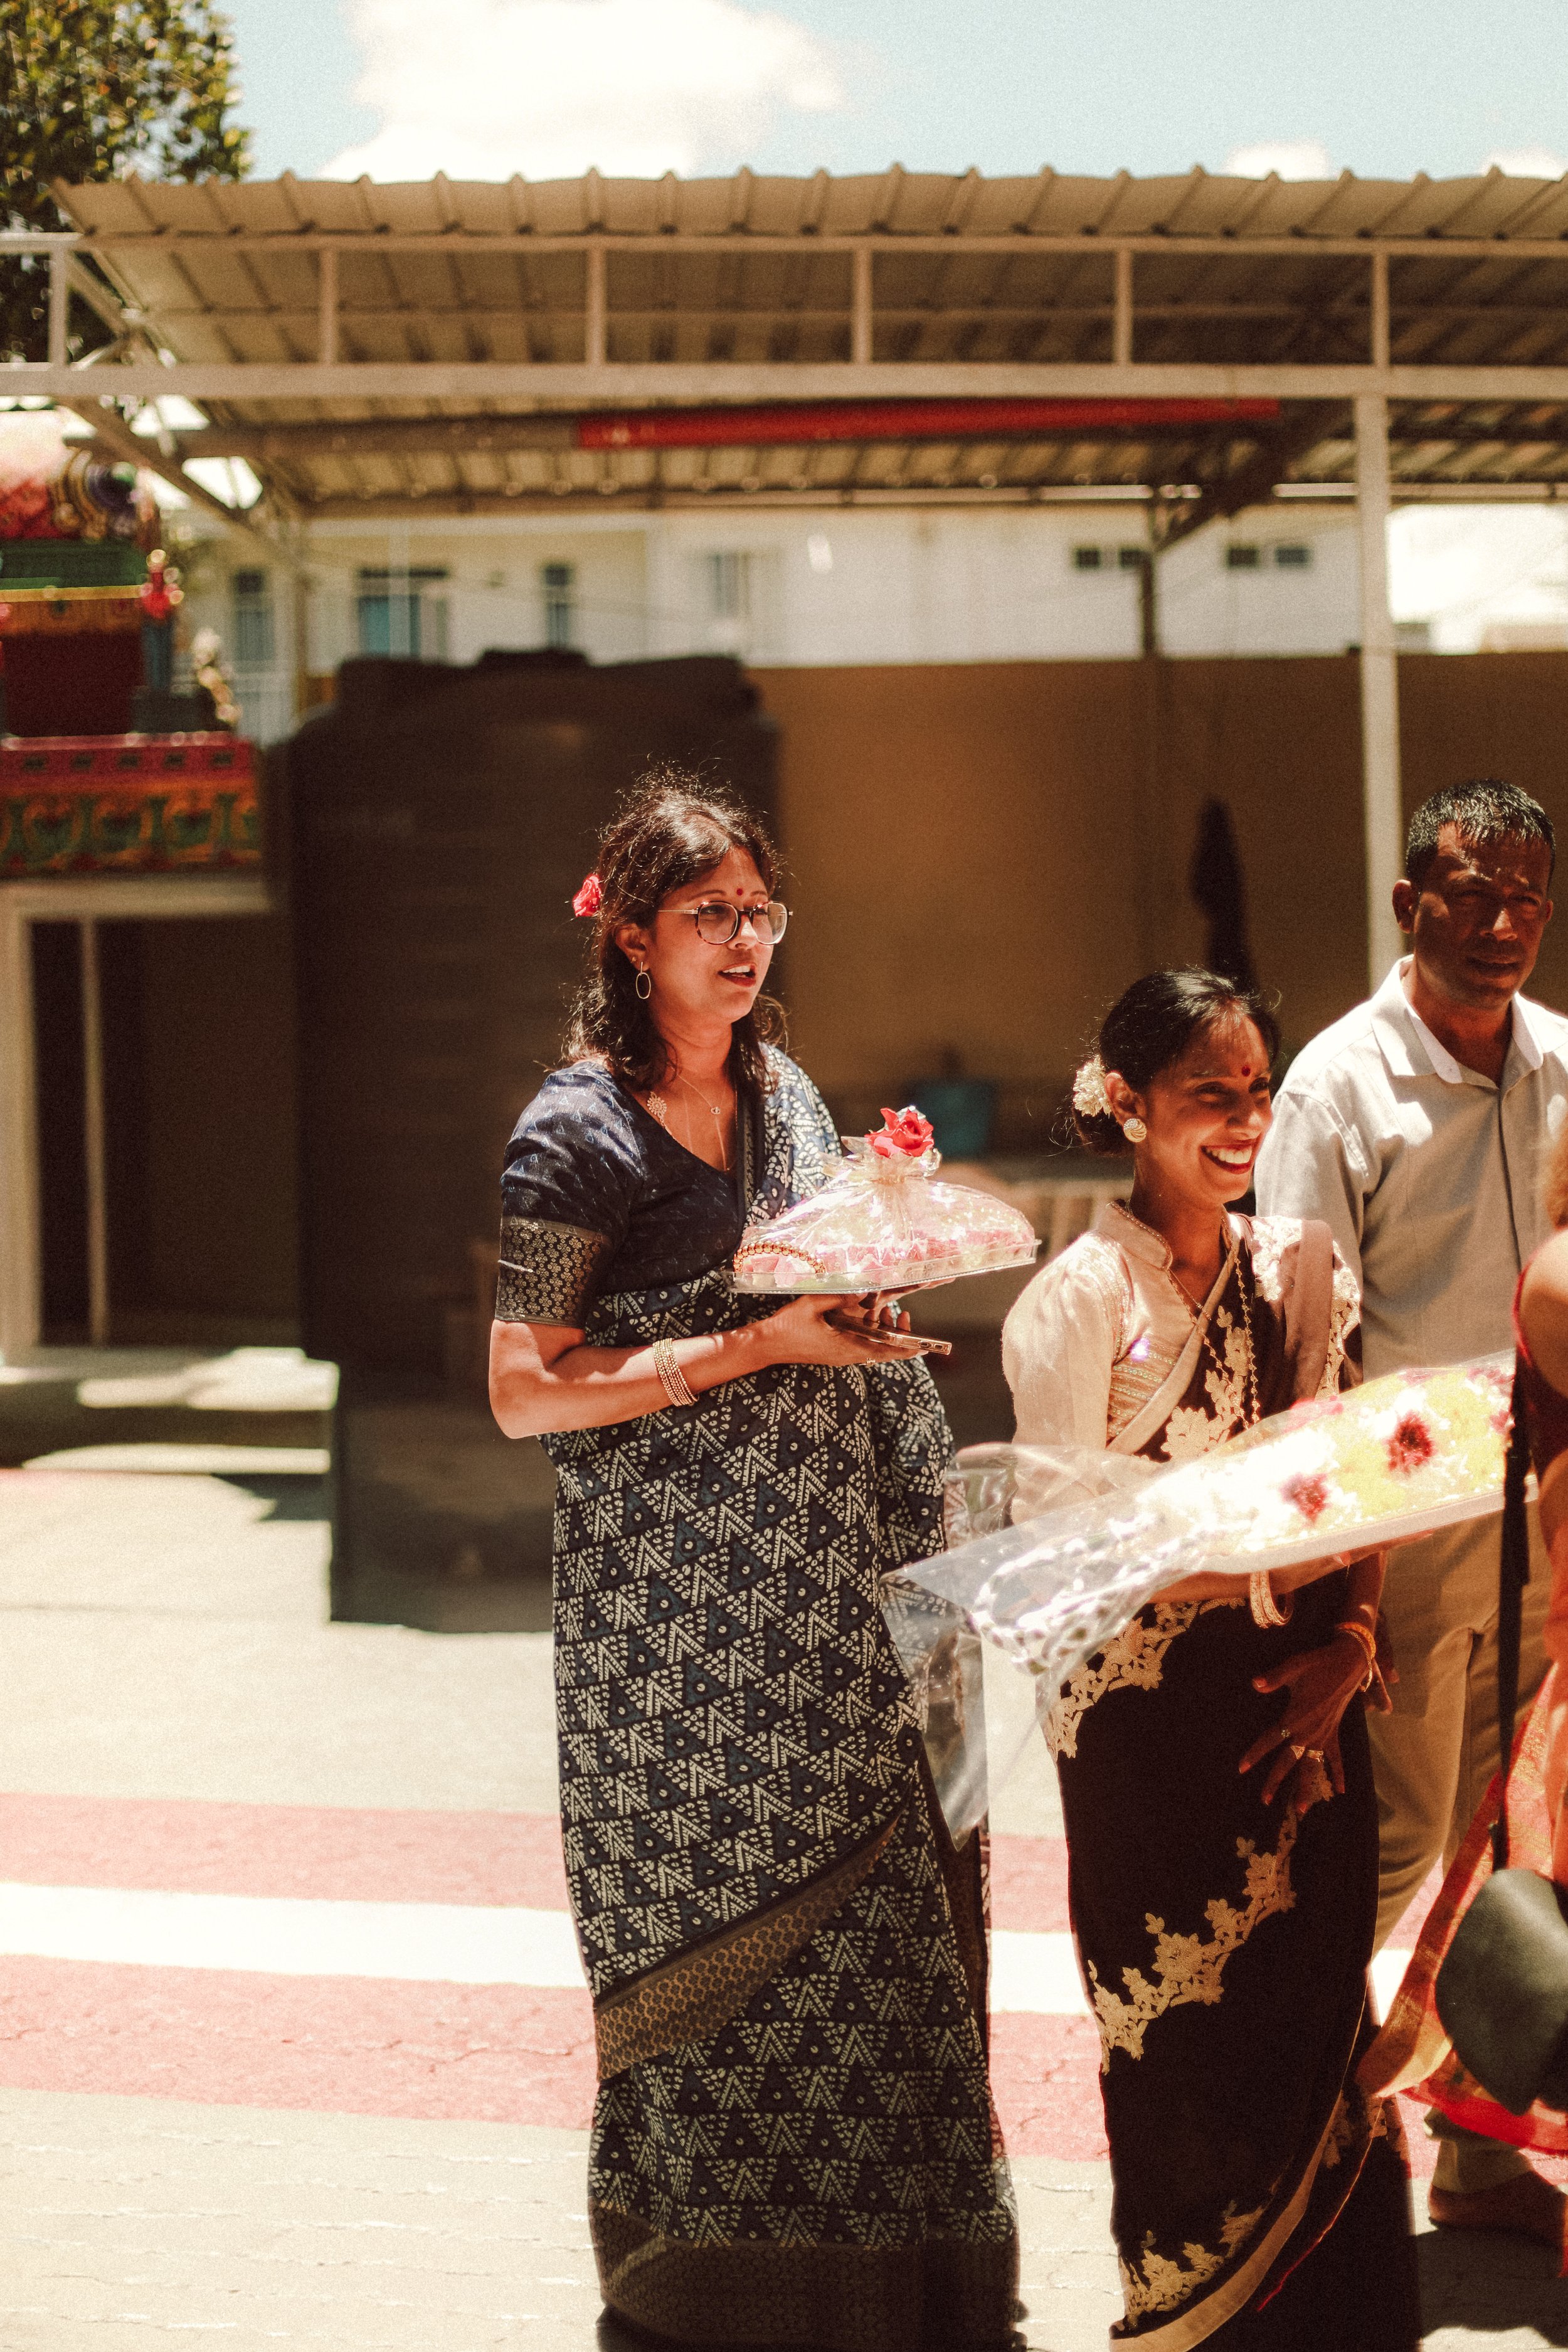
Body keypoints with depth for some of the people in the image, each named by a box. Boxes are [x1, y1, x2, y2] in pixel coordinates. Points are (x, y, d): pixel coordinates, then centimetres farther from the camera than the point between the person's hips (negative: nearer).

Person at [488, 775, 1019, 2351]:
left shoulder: (786, 1096, 12)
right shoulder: (577, 1132, -10)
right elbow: (525, 1393, -14)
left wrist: (869, 1279, 5)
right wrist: (761, 1346, -19)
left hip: (818, 1571, 6)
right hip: (672, 1591, -6)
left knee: (860, 1907, 6)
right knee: (716, 1920, 0)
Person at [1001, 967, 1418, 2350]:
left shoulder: (1302, 1265, 6)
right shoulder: (1080, 1298, -9)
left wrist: (1346, 1649, -5)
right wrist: (1260, 1563, -20)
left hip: (1303, 1709, 4)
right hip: (1150, 1712, -4)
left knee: (1318, 2017, 6)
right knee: (1188, 2043, 2)